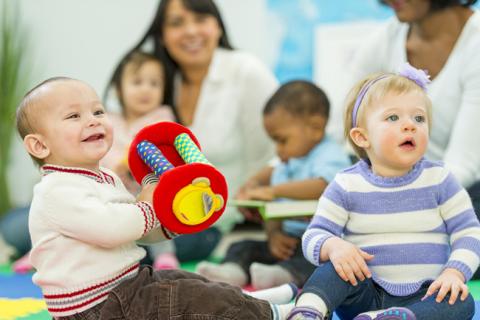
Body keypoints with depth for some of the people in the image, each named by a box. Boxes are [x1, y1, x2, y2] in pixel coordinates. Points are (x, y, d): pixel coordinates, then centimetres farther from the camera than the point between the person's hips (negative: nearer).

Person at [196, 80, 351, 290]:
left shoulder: (331, 157, -7)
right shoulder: (288, 163, 20)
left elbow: (321, 187, -30)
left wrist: (274, 190, -31)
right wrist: (274, 234, -4)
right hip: (288, 240, 8)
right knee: (243, 246, -4)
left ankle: (285, 274, -65)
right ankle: (232, 271, -35)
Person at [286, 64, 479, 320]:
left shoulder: (439, 180, 0)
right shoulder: (346, 185, -1)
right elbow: (314, 235, -2)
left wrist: (454, 273, -20)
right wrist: (333, 246, -27)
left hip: (423, 296, 0)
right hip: (365, 295, 0)